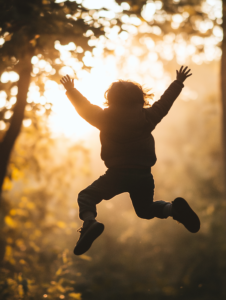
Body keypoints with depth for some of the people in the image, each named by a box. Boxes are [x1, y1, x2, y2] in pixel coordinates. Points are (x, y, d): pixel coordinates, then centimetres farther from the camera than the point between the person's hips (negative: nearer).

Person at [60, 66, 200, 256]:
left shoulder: (106, 117, -1)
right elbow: (164, 102, 20)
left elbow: (84, 106, 13)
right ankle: (174, 208, -7)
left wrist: (71, 90, 30)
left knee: (86, 197, 10)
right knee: (145, 210, 25)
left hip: (117, 175, -3)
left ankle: (90, 221, -24)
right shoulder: (148, 117, 5)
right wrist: (179, 82, 35)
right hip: (144, 175, 3)